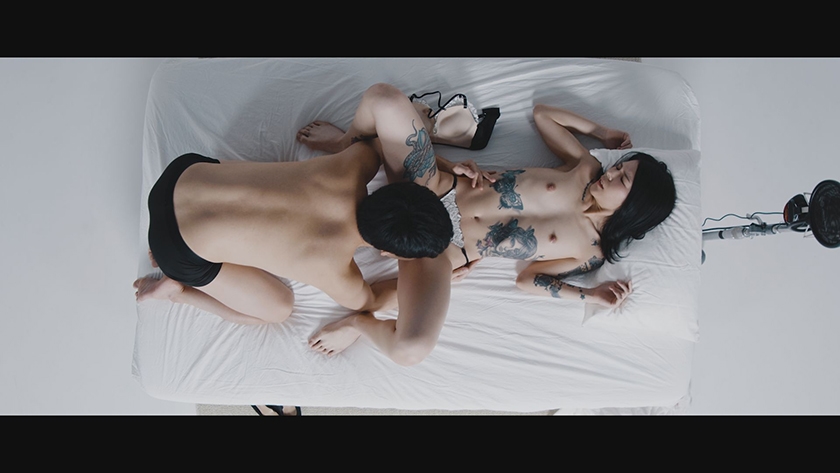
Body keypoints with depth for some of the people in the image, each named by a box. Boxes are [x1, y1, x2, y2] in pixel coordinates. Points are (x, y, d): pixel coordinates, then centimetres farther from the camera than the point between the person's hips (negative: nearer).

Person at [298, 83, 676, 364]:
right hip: (438, 189, 5)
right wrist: (600, 132, 14)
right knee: (384, 98, -16)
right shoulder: (586, 168, 6)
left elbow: (527, 280, 0)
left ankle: (359, 323, 0)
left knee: (412, 349, -36)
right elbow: (541, 112, 19)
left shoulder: (589, 252, -1)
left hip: (443, 247, -4)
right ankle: (346, 143, 21)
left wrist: (592, 295, -8)